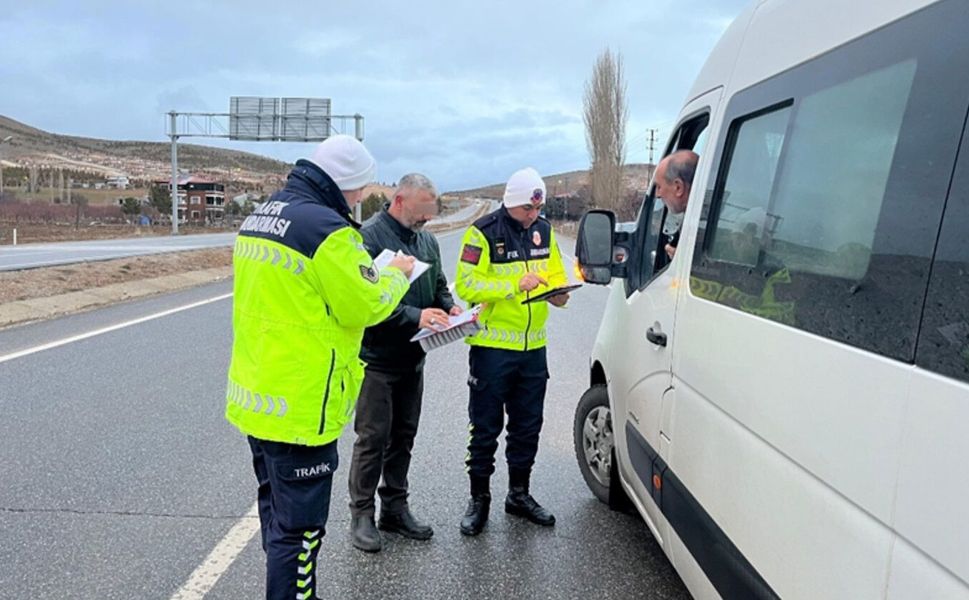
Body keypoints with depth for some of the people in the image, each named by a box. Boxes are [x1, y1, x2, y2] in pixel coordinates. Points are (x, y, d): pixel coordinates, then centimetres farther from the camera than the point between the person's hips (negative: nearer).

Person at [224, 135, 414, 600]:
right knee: (299, 527, 3)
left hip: (253, 397, 10)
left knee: (276, 510, 24)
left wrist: (367, 271, 12)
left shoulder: (260, 215, 10)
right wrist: (397, 274, 3)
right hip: (300, 408, -10)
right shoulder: (327, 228, -20)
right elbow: (367, 305, -15)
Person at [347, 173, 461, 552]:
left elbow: (439, 285, 20)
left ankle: (395, 509, 27)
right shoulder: (369, 236, -14)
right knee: (373, 438, -1)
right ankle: (361, 514, 13)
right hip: (377, 359, -8)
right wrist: (415, 317, -28)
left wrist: (448, 307, -2)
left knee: (403, 436, 15)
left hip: (412, 359, 8)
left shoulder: (427, 241, 11)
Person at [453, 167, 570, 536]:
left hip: (533, 346, 6)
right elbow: (466, 285, -17)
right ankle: (479, 499, 19)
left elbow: (556, 275, 17)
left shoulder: (544, 231, 8)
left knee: (527, 425, 15)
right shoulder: (483, 233, -11)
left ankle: (519, 494, 31)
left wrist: (558, 292, -6)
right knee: (485, 427, 4)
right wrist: (516, 285, -24)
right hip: (492, 346, -6)